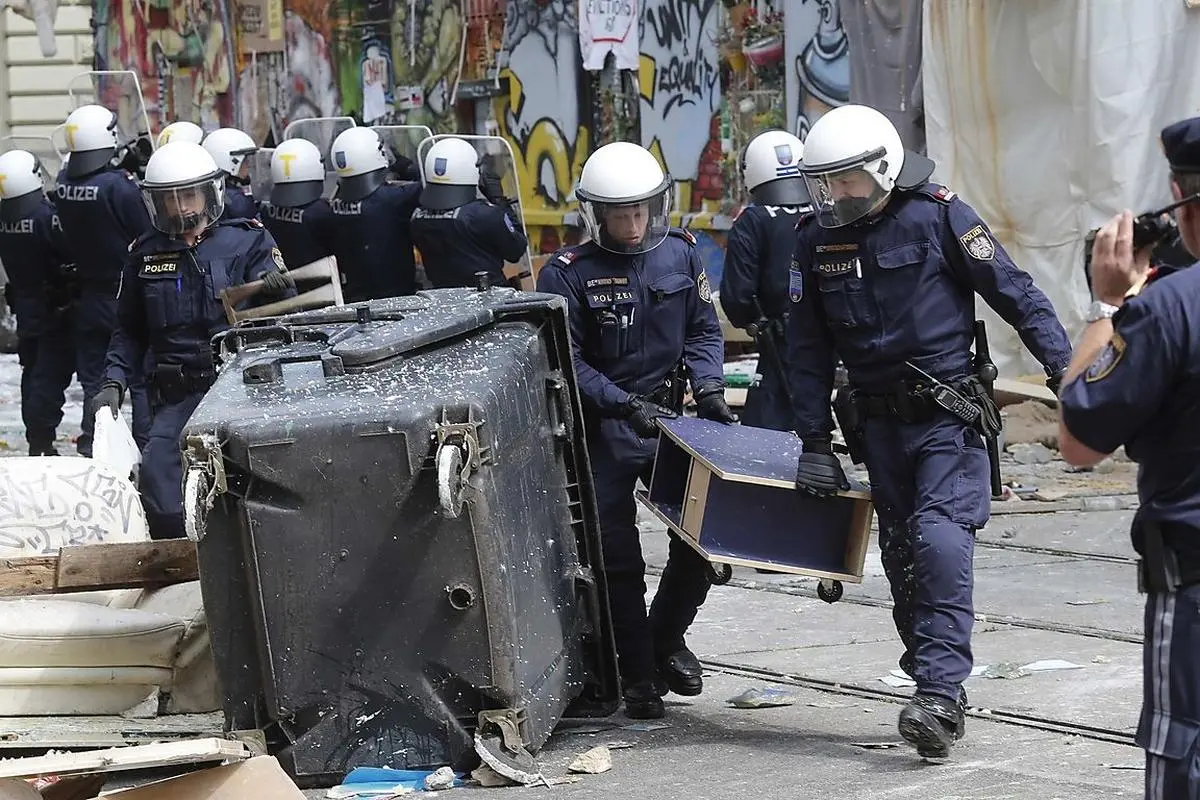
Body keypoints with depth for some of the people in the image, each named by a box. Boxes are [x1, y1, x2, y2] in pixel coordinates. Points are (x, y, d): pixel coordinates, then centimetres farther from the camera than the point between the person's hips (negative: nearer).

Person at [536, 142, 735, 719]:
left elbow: (703, 331, 10)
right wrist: (627, 405, -22)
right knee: (617, 556, -1)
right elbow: (566, 364, -13)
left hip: (665, 419, 4)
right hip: (601, 429, -4)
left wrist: (708, 388, -7)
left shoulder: (680, 254, 1)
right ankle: (638, 675, 10)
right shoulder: (568, 273, -12)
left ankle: (665, 639, 26)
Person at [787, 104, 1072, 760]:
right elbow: (809, 350, 9)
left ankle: (941, 694, -21)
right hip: (880, 426, 5)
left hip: (949, 416, -5)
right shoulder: (816, 239, 3)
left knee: (940, 542, -19)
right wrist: (815, 444, 6)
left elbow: (1016, 294, -6)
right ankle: (935, 691, 16)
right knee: (902, 557, 7)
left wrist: (1064, 367, -14)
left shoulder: (937, 215, -9)